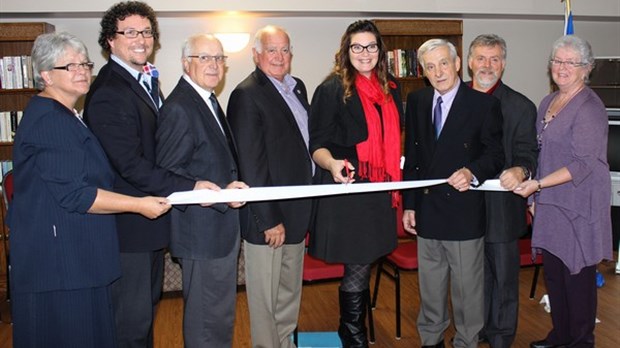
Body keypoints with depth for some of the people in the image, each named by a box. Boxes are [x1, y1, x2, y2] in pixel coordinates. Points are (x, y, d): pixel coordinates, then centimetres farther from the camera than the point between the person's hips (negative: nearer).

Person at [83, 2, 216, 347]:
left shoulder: (147, 80, 11)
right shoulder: (109, 94, -20)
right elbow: (131, 166, -25)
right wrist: (188, 186, -26)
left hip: (152, 217, 10)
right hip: (130, 225, -10)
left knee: (149, 303, 23)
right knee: (133, 317, 4)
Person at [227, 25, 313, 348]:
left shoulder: (297, 87, 10)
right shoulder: (247, 94, -15)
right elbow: (250, 164, -19)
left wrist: (306, 208, 10)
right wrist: (269, 219, -19)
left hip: (297, 209, 8)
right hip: (267, 215, -8)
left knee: (290, 292, 22)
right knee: (266, 296, 8)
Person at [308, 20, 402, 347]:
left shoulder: (390, 90, 11)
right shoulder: (332, 89, -6)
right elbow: (317, 144, -9)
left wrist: (397, 185, 15)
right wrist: (333, 164, -29)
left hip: (379, 192, 6)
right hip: (346, 192, -5)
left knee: (363, 265, 13)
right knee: (357, 270, -1)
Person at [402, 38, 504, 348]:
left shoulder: (484, 104, -7)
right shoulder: (416, 101, 6)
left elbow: (495, 153, -6)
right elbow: (411, 156, 9)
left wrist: (472, 172, -27)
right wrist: (409, 204, 7)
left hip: (464, 211, -4)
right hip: (427, 209, 4)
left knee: (467, 286, 9)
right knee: (430, 287, 18)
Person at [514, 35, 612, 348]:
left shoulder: (589, 108, -14)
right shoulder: (547, 103, 11)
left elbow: (583, 164, -19)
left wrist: (538, 184, -25)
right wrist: (535, 195, 15)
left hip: (578, 207, -8)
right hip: (550, 204, 8)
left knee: (577, 275, 4)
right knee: (553, 273, 15)